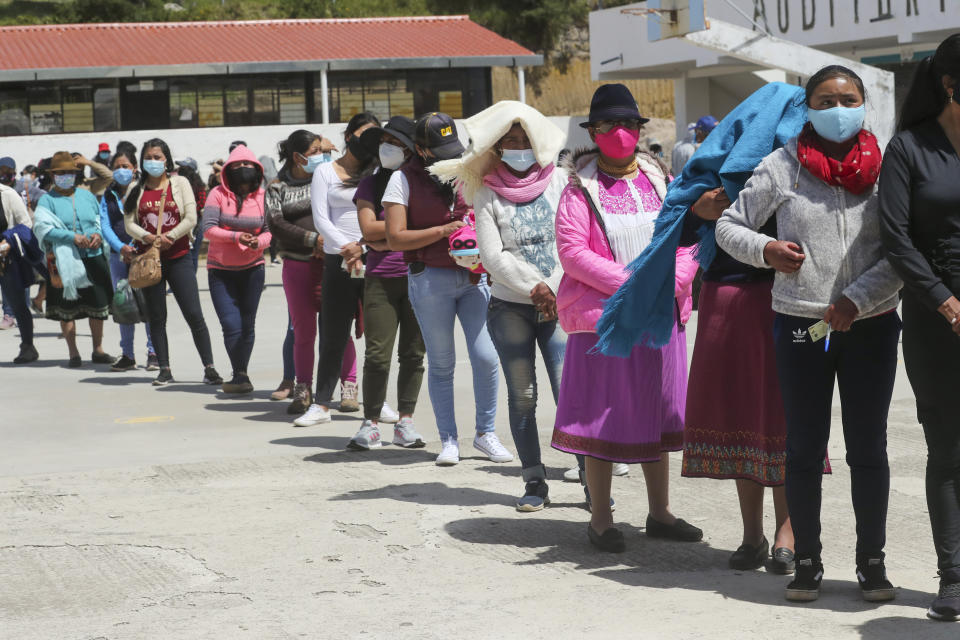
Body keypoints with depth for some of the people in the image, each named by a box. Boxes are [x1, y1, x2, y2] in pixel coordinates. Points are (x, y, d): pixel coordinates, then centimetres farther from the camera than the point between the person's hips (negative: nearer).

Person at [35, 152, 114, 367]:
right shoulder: (47, 200, 0)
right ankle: (73, 353, 10)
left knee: (98, 305, 6)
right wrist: (72, 237, -21)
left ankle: (98, 349, 18)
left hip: (93, 258, 3)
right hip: (65, 261, -3)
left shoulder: (87, 196, 13)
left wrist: (98, 234, -6)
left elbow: (100, 220, 17)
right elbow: (44, 228, -12)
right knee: (67, 308, 1)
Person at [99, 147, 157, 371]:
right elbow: (105, 225, 3)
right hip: (118, 256, 4)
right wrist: (121, 248, -13)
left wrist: (135, 248, -17)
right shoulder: (109, 195, 13)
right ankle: (127, 355, 12)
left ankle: (153, 353, 1)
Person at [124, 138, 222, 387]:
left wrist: (169, 238, -14)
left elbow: (191, 219, -3)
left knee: (194, 315, -7)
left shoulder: (180, 183, 5)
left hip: (178, 257, -2)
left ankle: (209, 368, -2)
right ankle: (165, 370, 11)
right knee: (156, 317, 4)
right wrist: (149, 238, -15)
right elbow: (129, 223, 3)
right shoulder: (137, 189, 9)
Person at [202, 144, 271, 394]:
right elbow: (208, 229, -14)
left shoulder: (262, 196, -1)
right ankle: (241, 376, -1)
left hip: (252, 269, 2)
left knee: (247, 326, 7)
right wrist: (237, 236, -26)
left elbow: (269, 231, -1)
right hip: (221, 270, -2)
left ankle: (239, 376, 22)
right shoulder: (218, 194, -6)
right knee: (232, 325, -11)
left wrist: (259, 242, -23)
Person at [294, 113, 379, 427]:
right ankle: (321, 404, 5)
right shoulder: (326, 172, 9)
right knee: (333, 336, 0)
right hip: (338, 262, -1)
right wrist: (347, 248, -13)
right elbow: (321, 218, 0)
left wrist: (363, 246, -12)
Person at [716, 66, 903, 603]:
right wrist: (765, 250, -14)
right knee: (804, 449, 6)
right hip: (801, 326, 0)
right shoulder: (784, 167, 1)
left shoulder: (885, 169, 1)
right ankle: (808, 560, 16)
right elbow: (729, 226, 6)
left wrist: (856, 300, -15)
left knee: (869, 448, 6)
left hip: (871, 323, 0)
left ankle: (872, 561, 17)